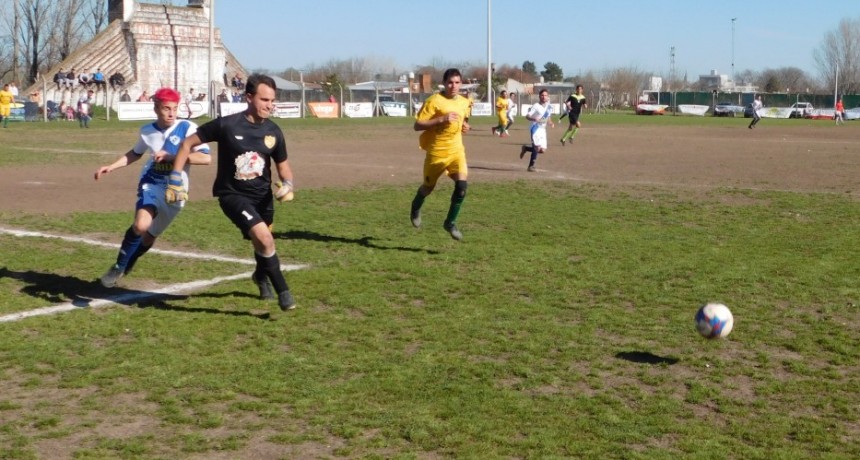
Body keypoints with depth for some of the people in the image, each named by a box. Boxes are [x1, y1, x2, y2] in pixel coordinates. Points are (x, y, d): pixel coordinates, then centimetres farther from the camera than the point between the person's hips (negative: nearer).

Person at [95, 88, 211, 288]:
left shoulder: (187, 128, -11)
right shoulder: (147, 130, 1)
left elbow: (206, 158, -22)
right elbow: (136, 153, 23)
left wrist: (172, 156, -28)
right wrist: (111, 167, 14)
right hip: (151, 184, 0)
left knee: (150, 236, 14)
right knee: (141, 225, -29)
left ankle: (126, 264, 44)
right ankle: (119, 266, -8)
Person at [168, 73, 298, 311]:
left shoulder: (273, 131, -5)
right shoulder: (226, 125, -18)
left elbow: (283, 165, 8)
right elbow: (188, 143, -8)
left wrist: (288, 183, -14)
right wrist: (175, 179, -11)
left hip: (262, 195, 5)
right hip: (233, 195, -5)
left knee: (262, 240, 22)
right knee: (264, 237, -26)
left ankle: (261, 276, 56)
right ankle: (283, 292, -11)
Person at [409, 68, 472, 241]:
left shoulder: (465, 103, 4)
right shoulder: (434, 101, -15)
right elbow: (417, 125, -17)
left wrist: (465, 126, 0)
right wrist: (441, 119, -27)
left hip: (456, 150, 3)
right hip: (436, 151, -3)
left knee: (462, 184, -19)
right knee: (428, 187, 14)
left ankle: (450, 222, -3)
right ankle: (416, 208, 49)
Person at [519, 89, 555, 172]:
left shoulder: (549, 107, 8)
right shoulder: (536, 106, -10)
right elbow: (527, 116, -11)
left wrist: (551, 123, 2)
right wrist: (534, 119, -30)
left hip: (543, 129, 6)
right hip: (536, 128, -6)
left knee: (542, 150, 2)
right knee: (537, 148, -19)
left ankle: (525, 148, 25)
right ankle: (531, 166, -6)